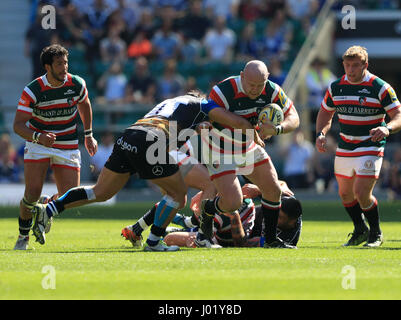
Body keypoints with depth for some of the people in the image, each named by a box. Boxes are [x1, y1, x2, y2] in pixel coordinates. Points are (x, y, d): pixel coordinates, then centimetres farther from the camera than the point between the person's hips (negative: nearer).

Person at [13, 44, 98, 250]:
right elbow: (18, 125, -19)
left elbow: (85, 105, 13)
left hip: (68, 146, 2)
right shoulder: (32, 91, -18)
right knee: (32, 193, -15)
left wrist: (88, 135, 16)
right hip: (37, 145, -2)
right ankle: (23, 235, 9)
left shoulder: (77, 84, -10)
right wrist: (38, 137, -38)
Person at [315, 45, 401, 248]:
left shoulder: (380, 88, -11)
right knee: (345, 193, 13)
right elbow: (325, 113, 16)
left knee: (362, 194, -15)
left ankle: (376, 233, 8)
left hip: (371, 149, -5)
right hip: (344, 149, 6)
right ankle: (360, 231, 35)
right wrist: (320, 134, -3)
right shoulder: (336, 87, 2)